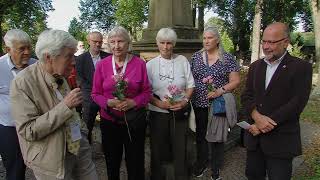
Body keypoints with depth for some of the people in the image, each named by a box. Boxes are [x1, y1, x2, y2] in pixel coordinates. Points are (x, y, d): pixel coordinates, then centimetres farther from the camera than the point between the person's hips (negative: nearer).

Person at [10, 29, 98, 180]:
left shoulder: (59, 76, 3)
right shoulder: (22, 83, -20)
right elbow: (28, 131, -23)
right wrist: (65, 106, -27)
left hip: (79, 146, 6)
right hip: (52, 160, -6)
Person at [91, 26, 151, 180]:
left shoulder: (139, 63, -5)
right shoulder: (102, 65, -3)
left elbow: (147, 92, -1)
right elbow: (95, 94, 2)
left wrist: (133, 102, -18)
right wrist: (109, 102, -17)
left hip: (134, 120, -1)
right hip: (109, 120, 1)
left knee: (136, 163, 13)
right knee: (112, 163, 20)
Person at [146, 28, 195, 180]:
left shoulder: (182, 61, 1)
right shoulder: (150, 64, -1)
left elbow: (190, 85, 5)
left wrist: (185, 101, -12)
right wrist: (159, 103, -16)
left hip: (180, 112, 1)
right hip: (158, 112, 0)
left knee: (180, 148, 11)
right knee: (158, 149, 11)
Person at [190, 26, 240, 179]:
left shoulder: (227, 58, -3)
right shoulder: (196, 56, 5)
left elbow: (235, 81, -5)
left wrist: (220, 91, -20)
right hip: (199, 104, 3)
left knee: (217, 137, 9)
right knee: (200, 135, 14)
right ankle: (201, 163, 36)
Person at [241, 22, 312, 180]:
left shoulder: (301, 67, -6)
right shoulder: (255, 66, 10)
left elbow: (297, 103, -14)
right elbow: (246, 96, 5)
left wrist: (263, 124, -17)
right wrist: (257, 116, -15)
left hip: (281, 141, -4)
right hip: (254, 137, 5)